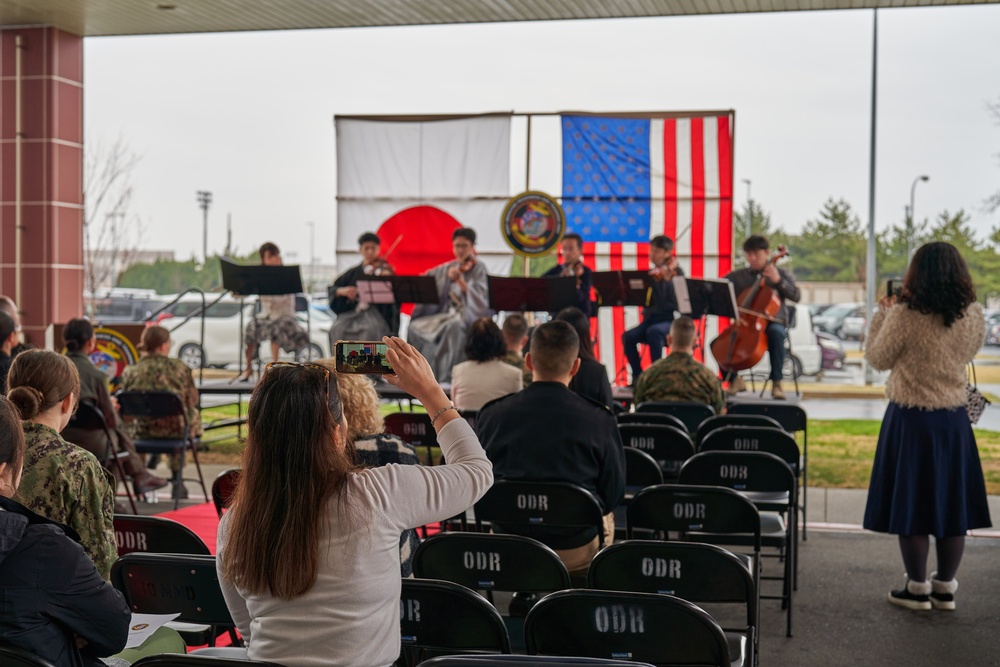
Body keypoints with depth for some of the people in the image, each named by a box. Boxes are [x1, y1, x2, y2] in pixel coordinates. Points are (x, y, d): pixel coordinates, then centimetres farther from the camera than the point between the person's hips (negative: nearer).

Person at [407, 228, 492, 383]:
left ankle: (448, 373, -33)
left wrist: (460, 281, -25)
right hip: (446, 313, 5)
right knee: (415, 327, -16)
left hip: (468, 314, -5)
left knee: (453, 325, -39)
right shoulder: (447, 268, 13)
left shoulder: (478, 268, -1)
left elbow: (479, 296, -14)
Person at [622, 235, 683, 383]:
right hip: (650, 318, 5)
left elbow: (674, 300, -17)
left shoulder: (676, 273, -3)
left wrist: (667, 279, -30)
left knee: (653, 331, -37)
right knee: (628, 336, -22)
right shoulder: (651, 274, 13)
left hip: (670, 320, -5)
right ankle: (637, 375, -8)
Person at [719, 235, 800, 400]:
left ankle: (776, 382, -30)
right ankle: (733, 379, 2)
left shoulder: (780, 274, 6)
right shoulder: (738, 276, 10)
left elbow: (796, 296, -6)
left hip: (774, 322, -2)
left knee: (776, 332, -39)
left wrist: (778, 281, -19)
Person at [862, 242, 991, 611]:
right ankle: (945, 587, 22)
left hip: (910, 418, -4)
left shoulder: (904, 315, -17)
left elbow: (878, 359, -5)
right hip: (954, 419, 4)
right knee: (951, 502, 13)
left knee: (911, 502, 7)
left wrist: (883, 314, 6)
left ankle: (918, 588, 14)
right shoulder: (974, 316, -4)